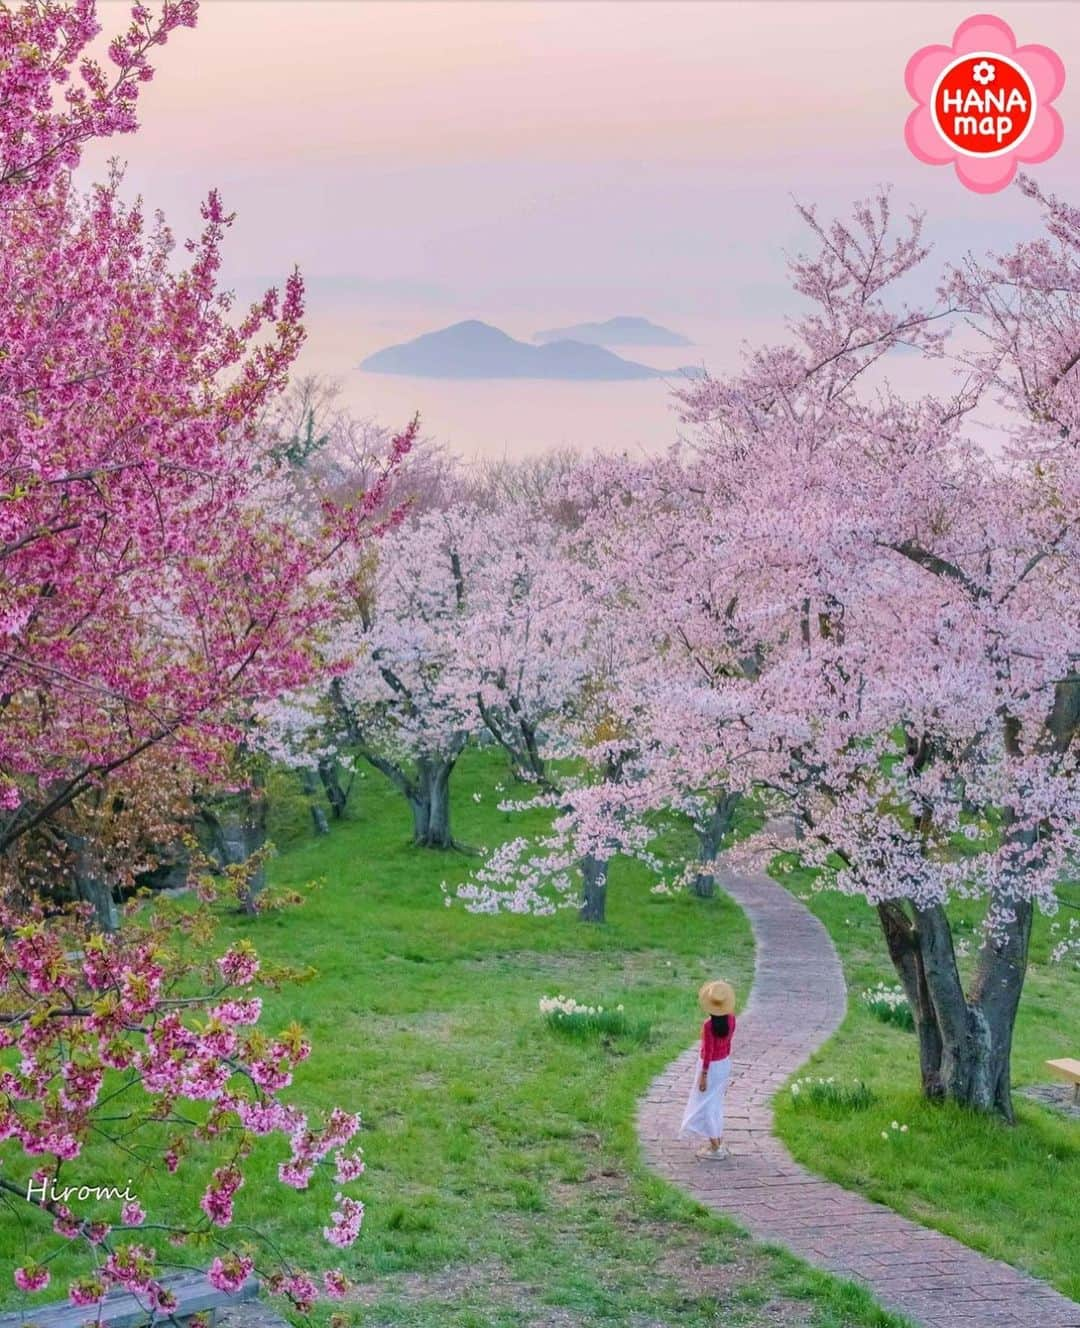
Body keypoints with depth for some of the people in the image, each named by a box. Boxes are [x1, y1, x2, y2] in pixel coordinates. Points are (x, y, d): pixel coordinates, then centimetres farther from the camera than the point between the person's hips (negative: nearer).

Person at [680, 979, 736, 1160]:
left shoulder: (709, 1025, -28)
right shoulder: (730, 1019, -8)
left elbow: (708, 1051, -22)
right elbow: (728, 1042, 5)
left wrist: (703, 1075, -13)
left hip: (711, 1066, -7)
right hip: (725, 1064, 7)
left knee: (707, 1104, 6)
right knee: (716, 1103, 22)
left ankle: (715, 1149, 10)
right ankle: (717, 1141, 32)